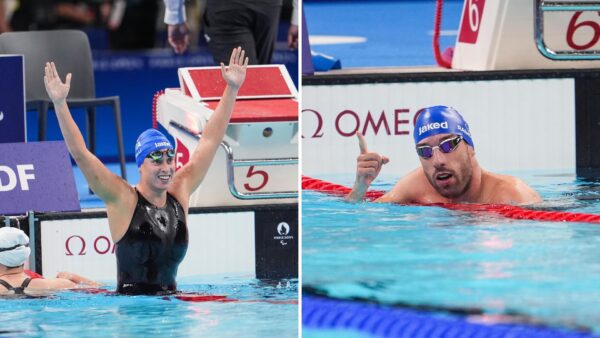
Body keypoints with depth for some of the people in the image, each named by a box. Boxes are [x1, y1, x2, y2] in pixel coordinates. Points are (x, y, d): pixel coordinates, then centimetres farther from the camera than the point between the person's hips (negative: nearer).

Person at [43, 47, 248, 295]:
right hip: (130, 301, -4)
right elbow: (79, 153, -10)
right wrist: (59, 104, -18)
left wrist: (231, 90, 16)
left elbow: (210, 141, 15)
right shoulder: (123, 199, -4)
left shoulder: (179, 193, 9)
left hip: (170, 299, 5)